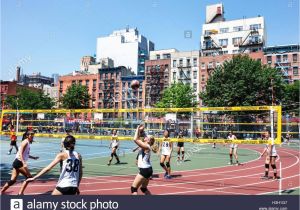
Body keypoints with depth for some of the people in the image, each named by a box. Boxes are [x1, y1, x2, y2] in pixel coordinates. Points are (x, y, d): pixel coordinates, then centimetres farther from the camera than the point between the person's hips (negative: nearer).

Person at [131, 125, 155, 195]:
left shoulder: (146, 146, -16)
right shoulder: (145, 146, 9)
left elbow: (135, 139, -20)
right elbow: (138, 139, 18)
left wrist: (137, 129, -11)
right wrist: (139, 131, 11)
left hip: (145, 170, -10)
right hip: (147, 170, 10)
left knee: (133, 188, -4)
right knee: (144, 188, 22)